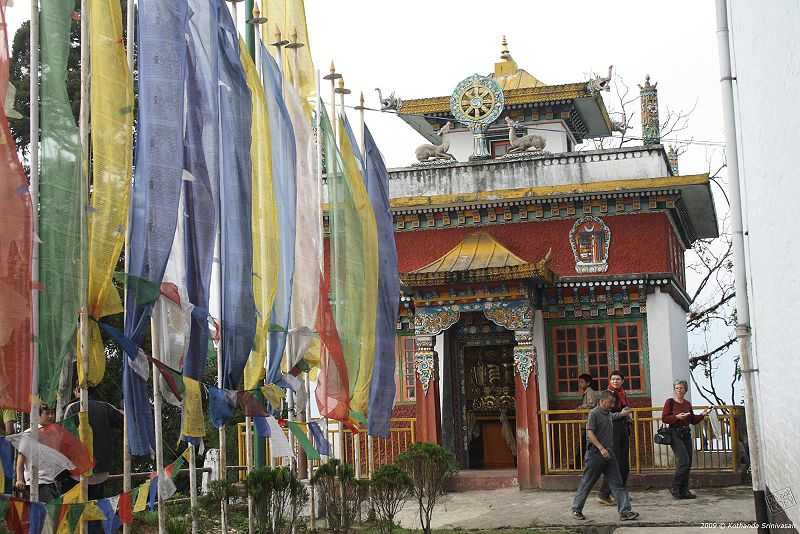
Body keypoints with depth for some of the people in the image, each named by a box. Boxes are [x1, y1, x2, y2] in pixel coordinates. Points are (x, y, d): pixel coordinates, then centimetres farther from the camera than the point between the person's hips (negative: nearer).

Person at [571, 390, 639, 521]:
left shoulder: (609, 414, 15)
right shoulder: (594, 414, -11)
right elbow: (590, 433, -19)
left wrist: (622, 413, 35)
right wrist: (601, 448, -24)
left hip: (609, 454, 8)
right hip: (595, 454, -8)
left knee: (617, 483, 1)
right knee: (587, 483, 2)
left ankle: (625, 511, -1)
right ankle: (576, 509, 15)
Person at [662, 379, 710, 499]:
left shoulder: (687, 404, 14)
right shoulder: (670, 402, -2)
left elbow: (693, 421, 19)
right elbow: (664, 418, -9)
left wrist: (703, 414, 5)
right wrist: (676, 417, -21)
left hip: (686, 434, 6)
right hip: (675, 434, -6)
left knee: (688, 464, 4)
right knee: (683, 461, -16)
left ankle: (684, 491, 11)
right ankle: (675, 488, -5)